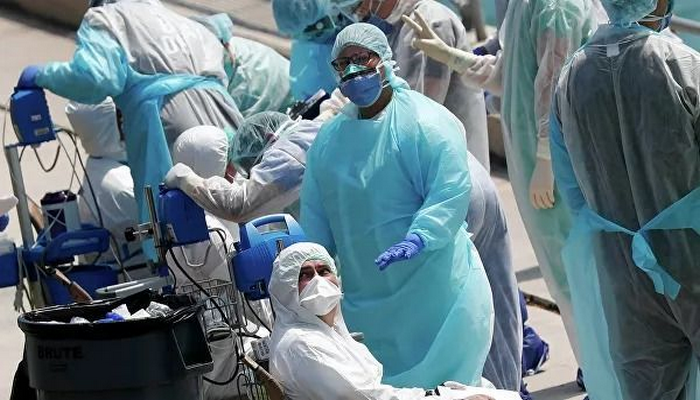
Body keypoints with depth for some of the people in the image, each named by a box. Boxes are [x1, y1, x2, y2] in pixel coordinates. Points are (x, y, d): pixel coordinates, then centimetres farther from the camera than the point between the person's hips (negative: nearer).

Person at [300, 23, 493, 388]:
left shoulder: (425, 121, -9)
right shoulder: (328, 138, 12)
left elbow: (451, 192, -18)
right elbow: (314, 216, 15)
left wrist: (418, 239, -31)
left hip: (432, 291, -6)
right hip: (364, 299, 6)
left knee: (439, 385, -4)